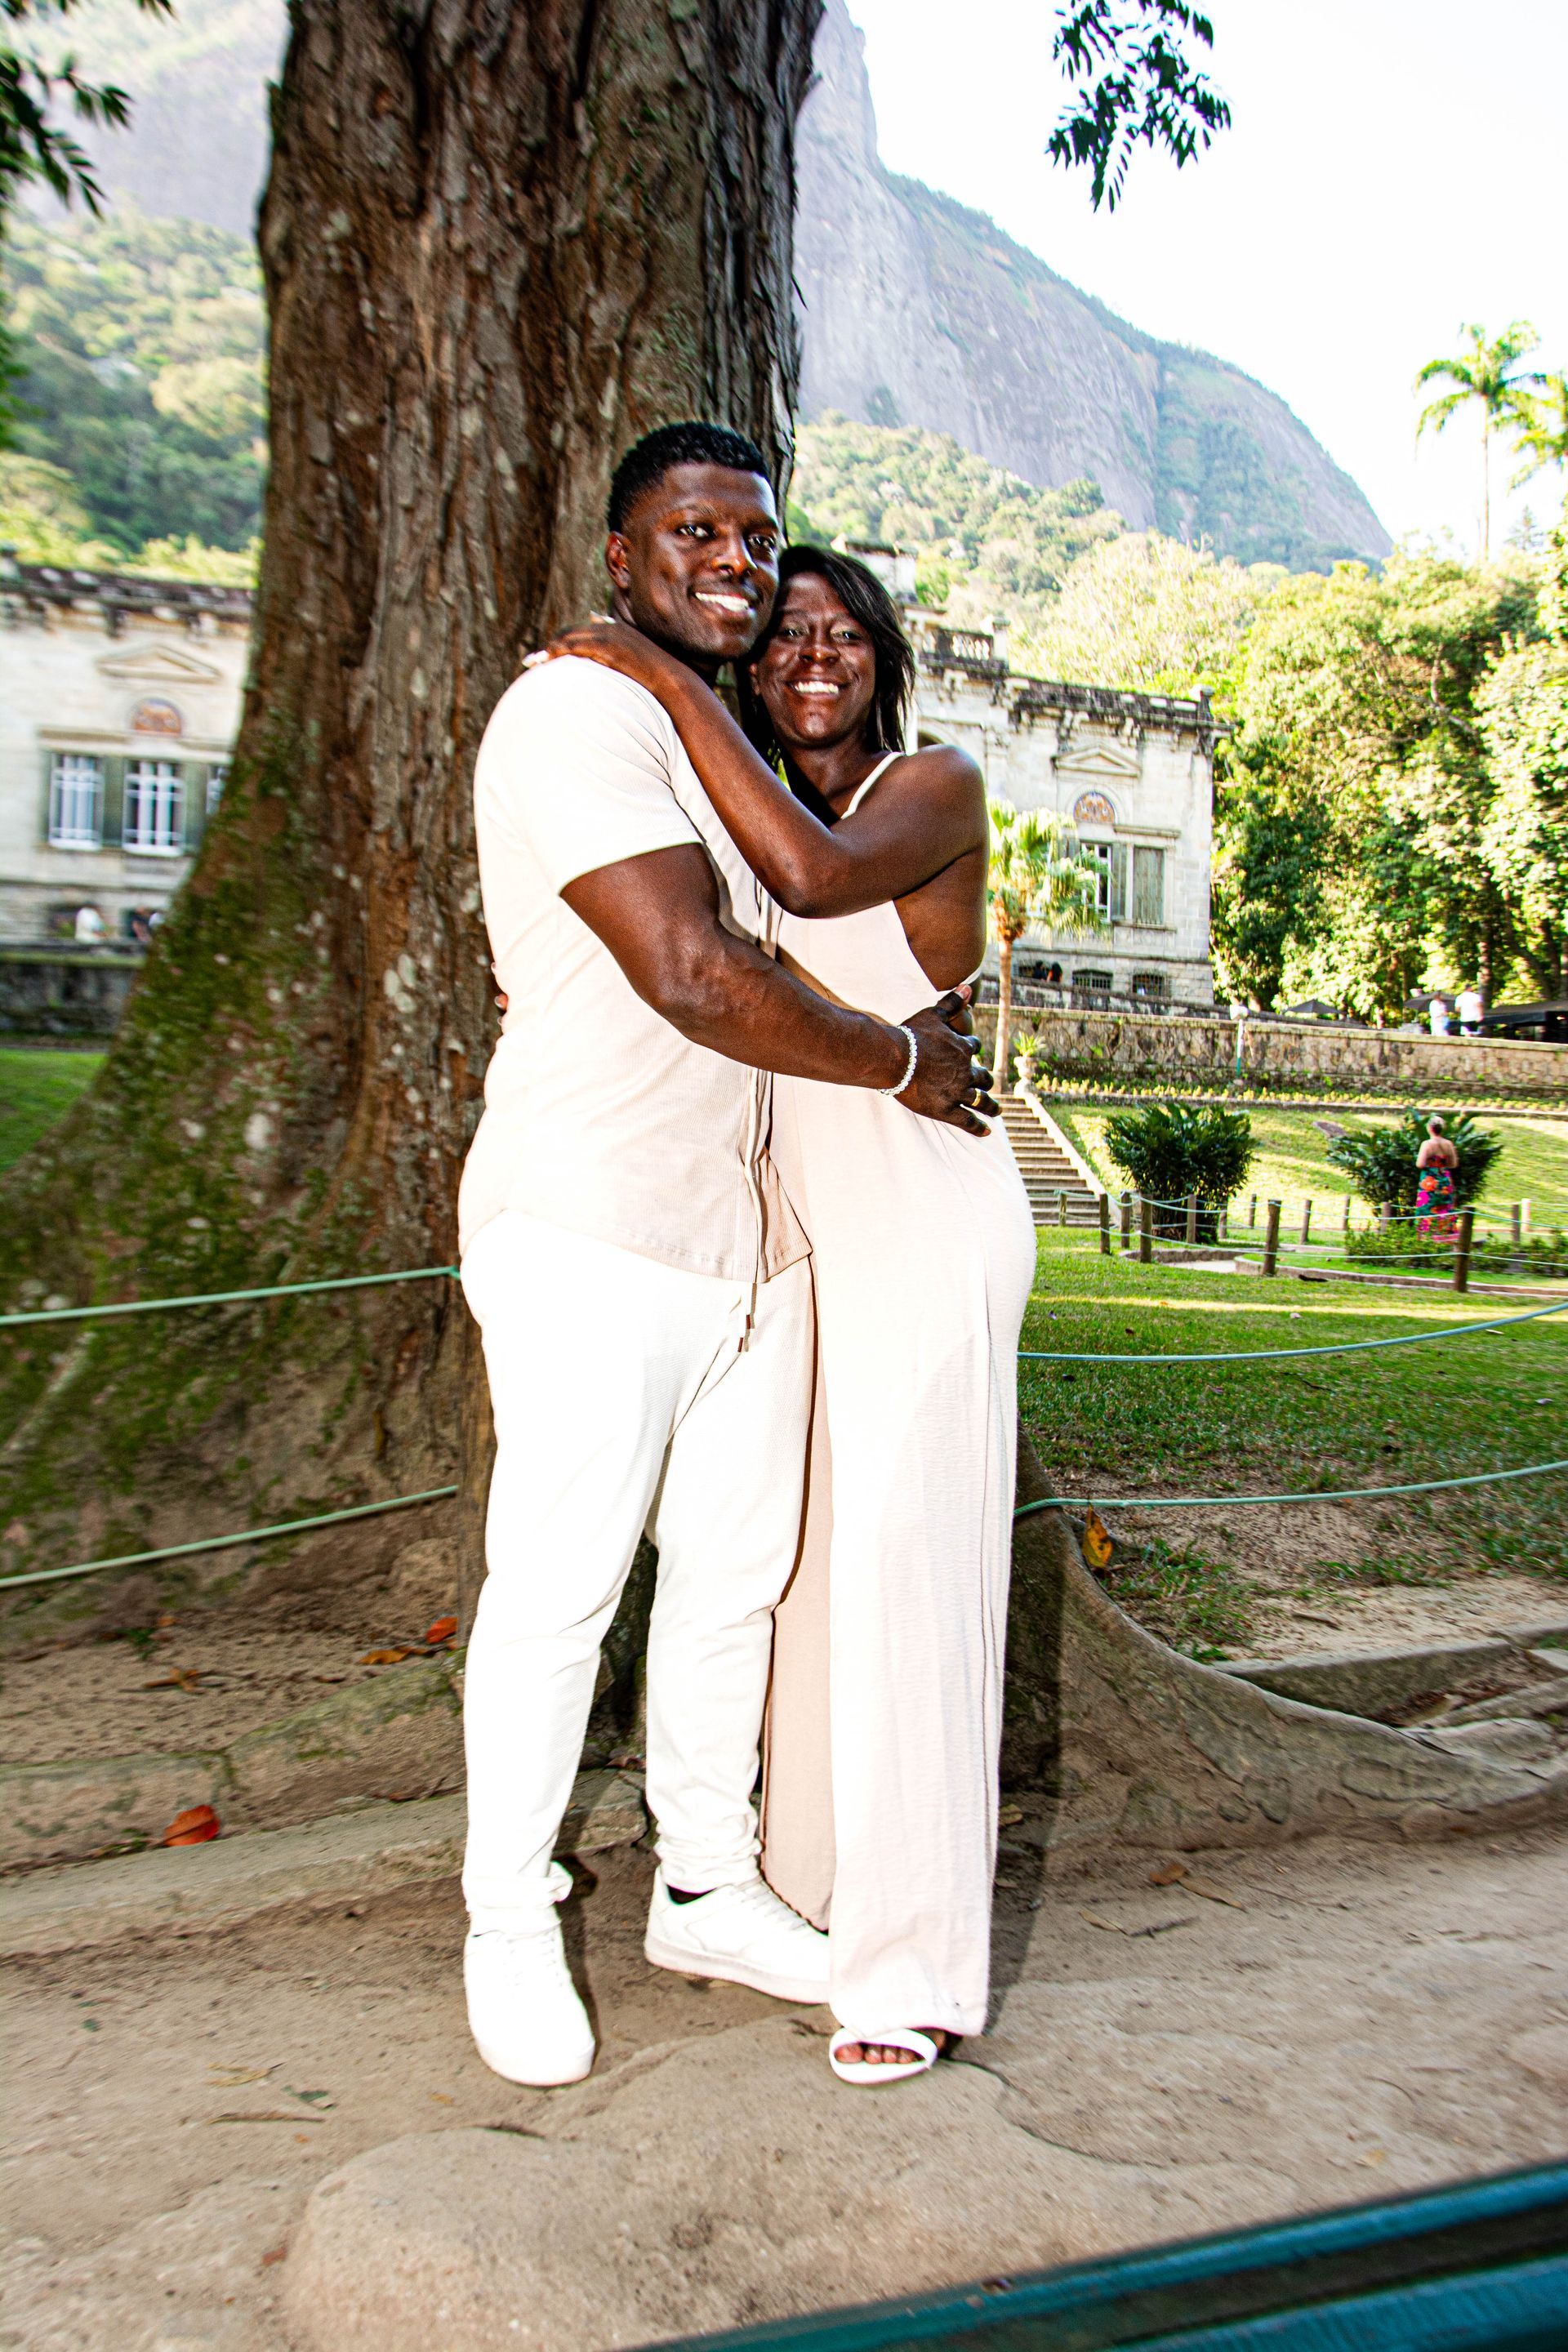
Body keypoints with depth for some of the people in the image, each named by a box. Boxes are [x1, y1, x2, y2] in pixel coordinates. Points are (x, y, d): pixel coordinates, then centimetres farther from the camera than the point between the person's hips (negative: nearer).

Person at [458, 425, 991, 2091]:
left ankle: (706, 1890, 30)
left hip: (746, 1233, 9)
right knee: (557, 1590, 2)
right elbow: (691, 973, -22)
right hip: (591, 1236, -9)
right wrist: (899, 1060, -10)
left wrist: (925, 1012, 19)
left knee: (734, 1575, 14)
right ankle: (509, 1924, 21)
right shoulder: (578, 712, -12)